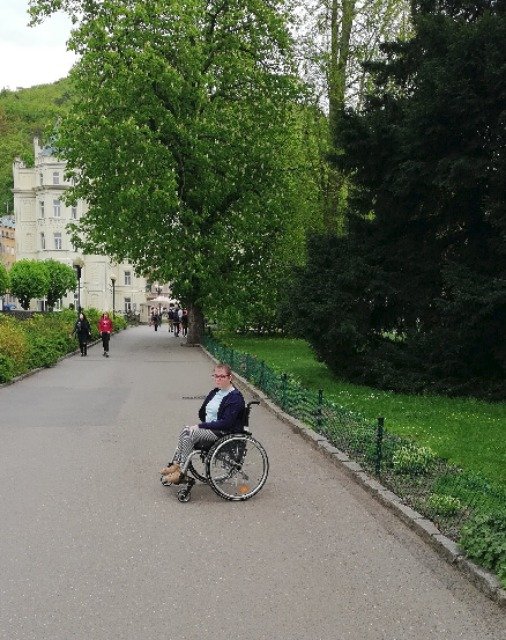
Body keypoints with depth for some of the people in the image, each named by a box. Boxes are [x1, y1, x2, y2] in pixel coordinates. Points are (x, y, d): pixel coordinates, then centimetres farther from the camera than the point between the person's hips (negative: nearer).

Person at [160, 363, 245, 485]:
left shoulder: (235, 397, -14)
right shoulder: (215, 392, 12)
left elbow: (226, 423, -22)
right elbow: (202, 413, 24)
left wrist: (201, 426, -19)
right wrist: (201, 425, 5)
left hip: (224, 433, -9)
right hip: (210, 427, 9)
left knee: (190, 435, -25)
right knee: (185, 431, -16)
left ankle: (181, 473, -20)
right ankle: (176, 465, -17)